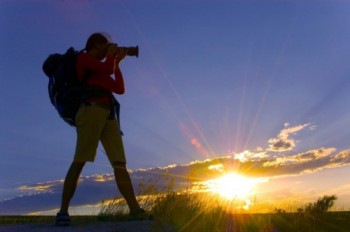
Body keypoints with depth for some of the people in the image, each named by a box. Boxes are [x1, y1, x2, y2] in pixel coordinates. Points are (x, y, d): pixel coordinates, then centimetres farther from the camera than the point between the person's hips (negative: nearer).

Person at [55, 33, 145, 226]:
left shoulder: (101, 68, 31)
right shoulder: (83, 57, 11)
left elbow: (120, 89, 23)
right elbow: (107, 69, -6)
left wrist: (117, 62, 27)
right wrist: (111, 55, 15)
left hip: (109, 115, 7)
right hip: (92, 110, -7)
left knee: (120, 164, -5)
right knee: (79, 161, -14)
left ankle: (135, 210, -9)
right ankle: (63, 211, -10)